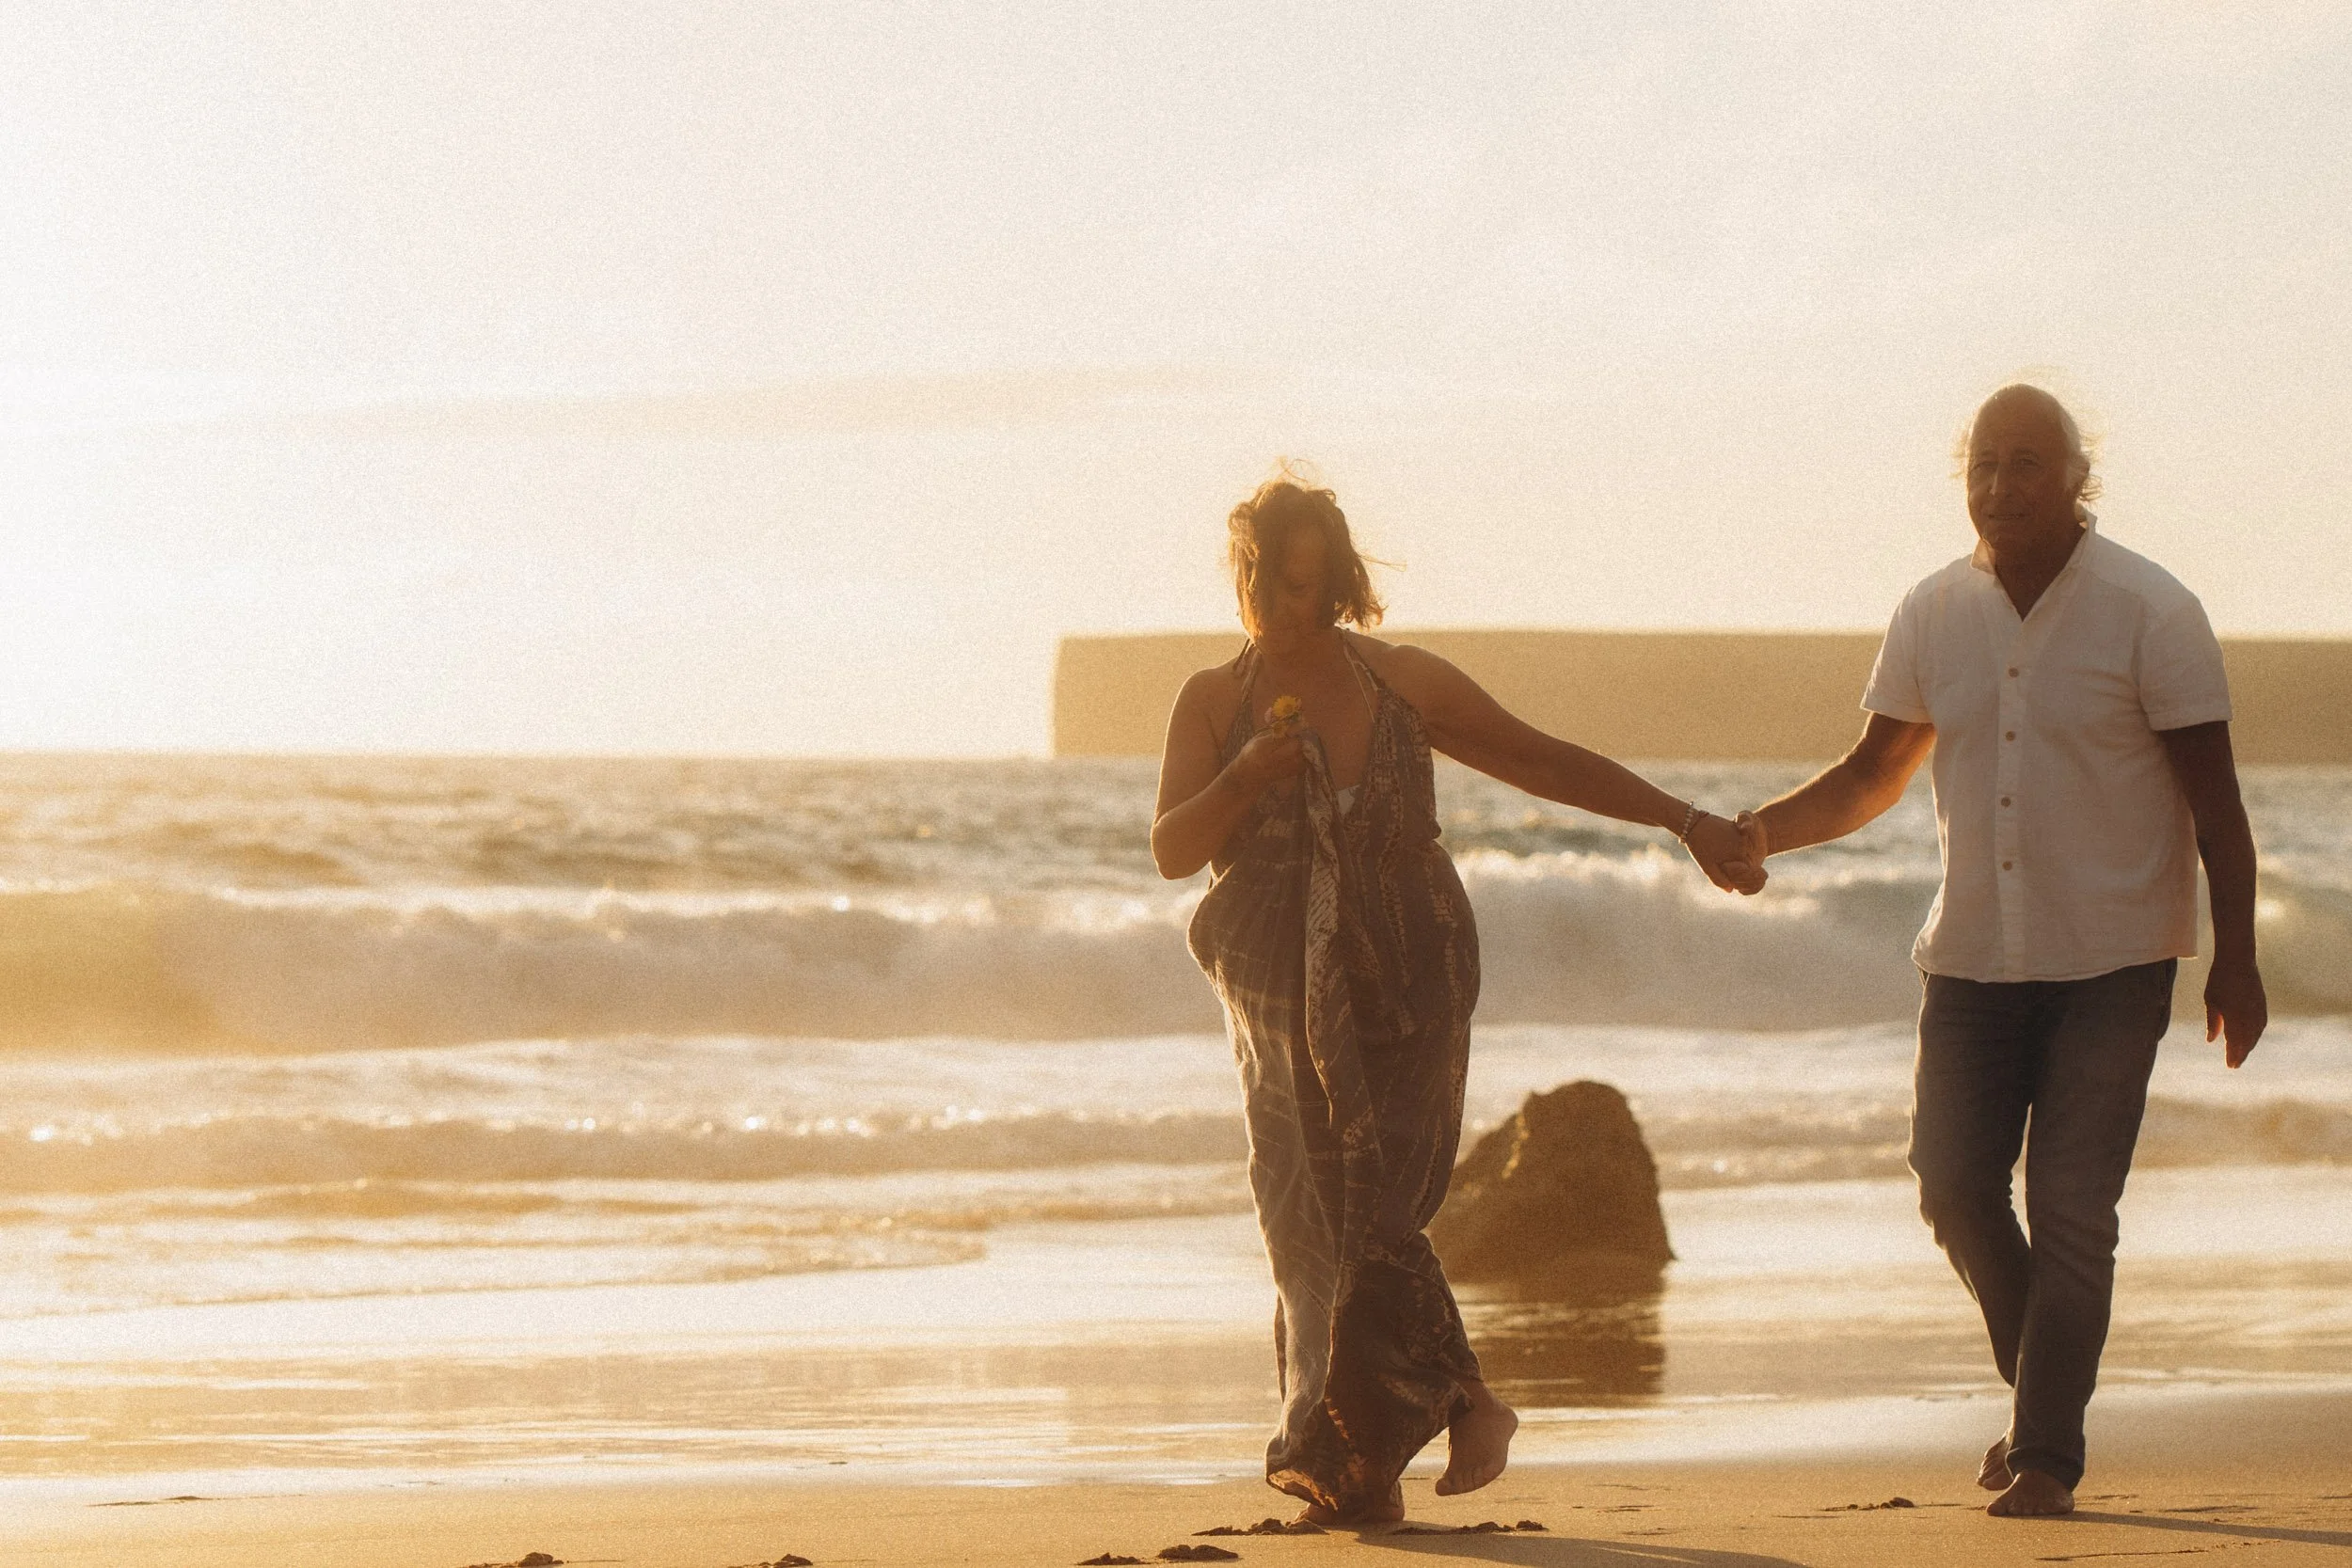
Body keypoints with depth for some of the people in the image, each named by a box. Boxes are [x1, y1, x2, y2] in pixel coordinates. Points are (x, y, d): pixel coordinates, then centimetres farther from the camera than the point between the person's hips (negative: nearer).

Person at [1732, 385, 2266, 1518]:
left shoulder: (2150, 613, -9)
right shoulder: (1933, 615, 3)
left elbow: (2213, 796, -7)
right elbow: (1875, 774, 12)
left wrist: (2235, 957, -11)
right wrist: (1766, 830, -6)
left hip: (2112, 959, -4)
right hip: (1974, 955, 4)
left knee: (2070, 1206, -7)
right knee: (1954, 1183, 2)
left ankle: (2047, 1455, 0)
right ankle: (2044, 1389, 26)